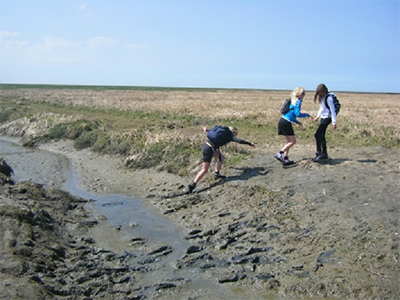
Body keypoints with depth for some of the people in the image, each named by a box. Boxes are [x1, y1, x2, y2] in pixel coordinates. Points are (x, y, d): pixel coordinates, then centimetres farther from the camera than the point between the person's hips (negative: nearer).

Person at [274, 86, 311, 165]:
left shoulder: (293, 100, 20)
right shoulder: (298, 101, -6)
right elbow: (297, 114, -16)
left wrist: (297, 122, 28)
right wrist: (307, 115, 0)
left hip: (282, 121, 9)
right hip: (286, 123, -9)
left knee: (289, 141, 14)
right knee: (293, 141, -1)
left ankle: (285, 159, 10)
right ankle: (279, 154, -11)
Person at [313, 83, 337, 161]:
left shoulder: (328, 98, -15)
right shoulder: (322, 97, 13)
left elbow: (332, 110, -17)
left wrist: (334, 122, -18)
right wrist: (318, 116, 29)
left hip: (327, 118, -10)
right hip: (323, 118, 10)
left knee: (317, 135, -14)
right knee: (321, 136, 11)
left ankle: (319, 152, -9)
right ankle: (324, 154, 18)